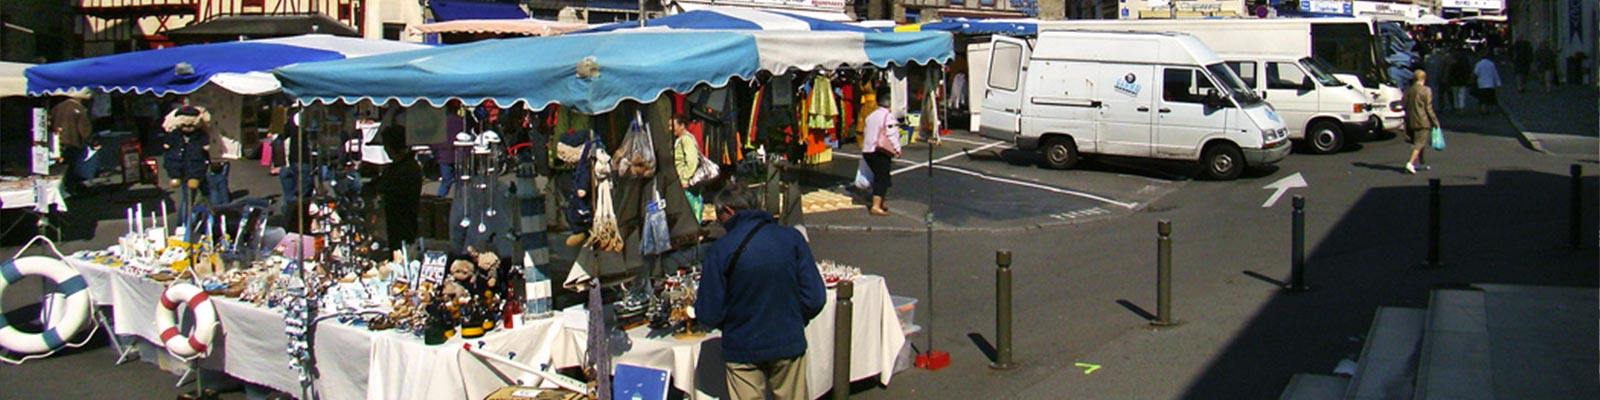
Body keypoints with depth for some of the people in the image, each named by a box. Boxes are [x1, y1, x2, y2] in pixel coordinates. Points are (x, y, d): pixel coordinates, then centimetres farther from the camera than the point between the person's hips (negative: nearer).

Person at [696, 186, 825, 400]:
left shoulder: (720, 250, -13)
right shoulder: (792, 237, -5)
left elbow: (709, 316, -12)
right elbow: (814, 299, -5)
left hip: (743, 349, -2)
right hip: (790, 344, 2)